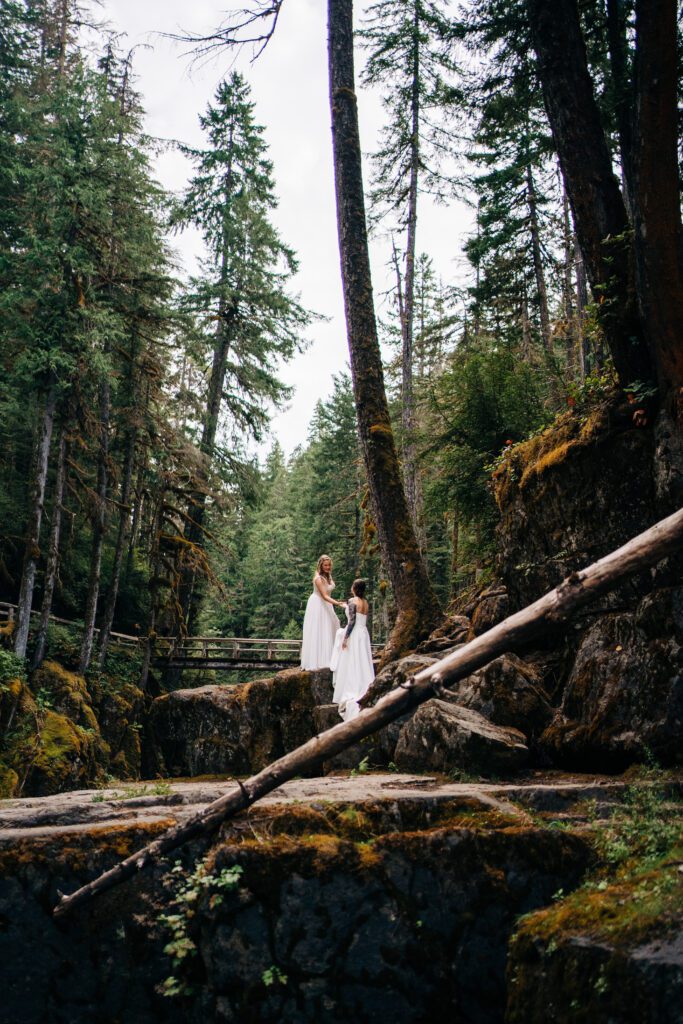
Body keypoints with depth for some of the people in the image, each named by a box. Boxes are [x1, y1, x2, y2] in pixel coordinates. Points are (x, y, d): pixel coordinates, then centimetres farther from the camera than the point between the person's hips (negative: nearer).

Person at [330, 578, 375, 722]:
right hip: (364, 634, 7)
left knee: (351, 666, -4)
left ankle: (350, 698, -5)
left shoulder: (352, 601, -10)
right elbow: (364, 621, 14)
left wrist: (345, 638, -16)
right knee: (362, 666, 9)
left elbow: (352, 621, -17)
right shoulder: (366, 603, 11)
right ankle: (364, 693, 9)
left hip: (354, 634, -7)